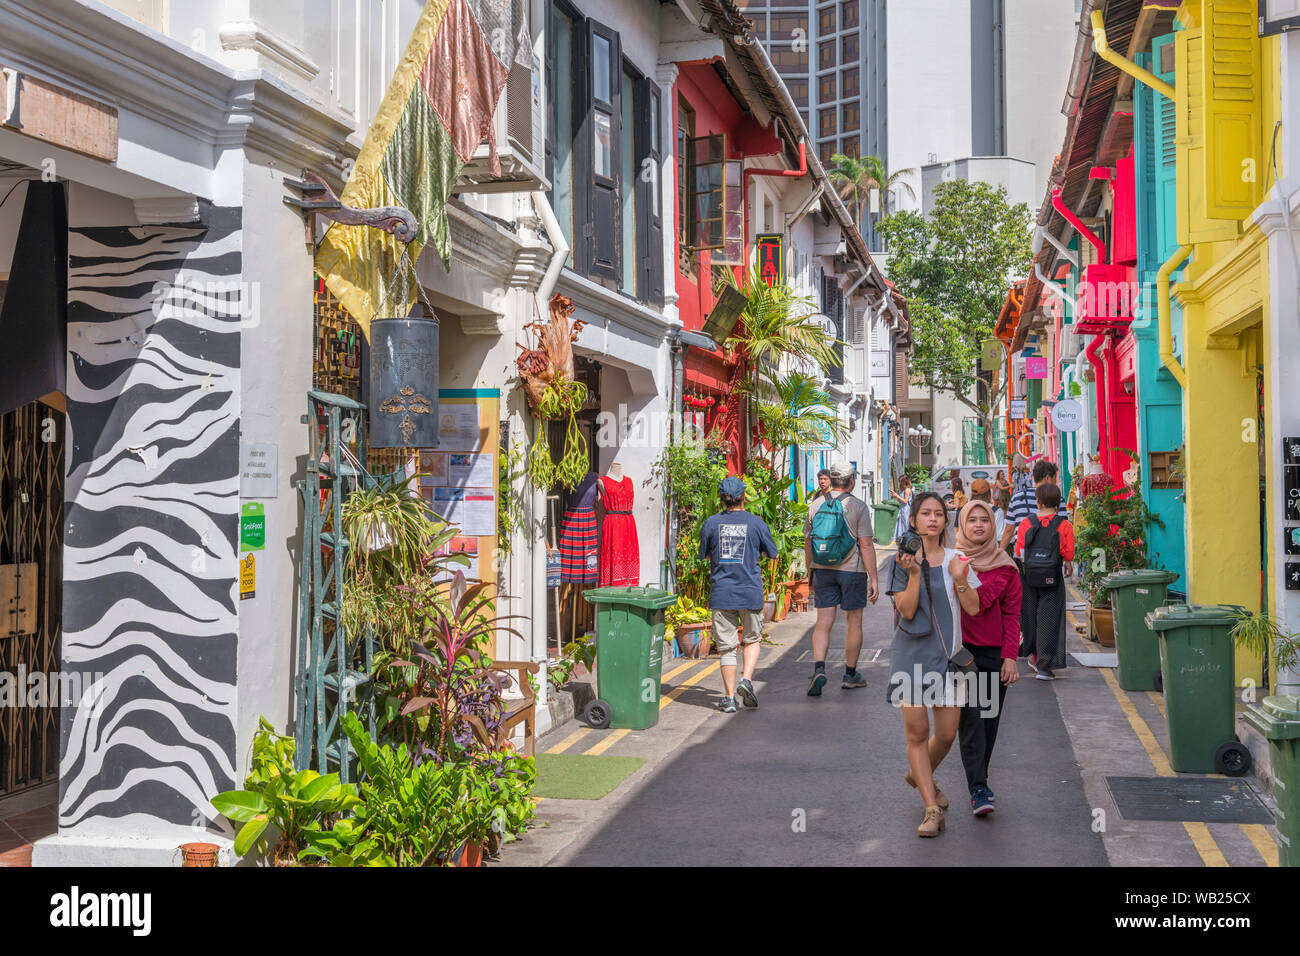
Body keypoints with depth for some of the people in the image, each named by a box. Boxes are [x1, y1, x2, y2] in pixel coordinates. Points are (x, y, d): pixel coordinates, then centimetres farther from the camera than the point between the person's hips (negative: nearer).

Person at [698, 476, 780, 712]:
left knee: (726, 646, 6)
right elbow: (773, 553, 8)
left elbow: (704, 555, 10)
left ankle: (729, 698, 6)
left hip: (721, 593, 1)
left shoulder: (711, 523, -1)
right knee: (752, 640, 18)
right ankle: (746, 679, -3)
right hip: (750, 592, -1)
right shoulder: (756, 523, -4)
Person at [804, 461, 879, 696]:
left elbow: (808, 542, 9)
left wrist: (811, 573, 21)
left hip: (823, 570, 3)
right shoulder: (858, 507, -9)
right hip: (852, 571, -3)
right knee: (854, 623, 10)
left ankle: (819, 669, -15)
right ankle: (850, 674, 18)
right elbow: (866, 546, -12)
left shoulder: (816, 506, 3)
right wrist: (874, 579, -8)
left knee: (823, 622, 4)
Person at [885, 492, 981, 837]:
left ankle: (920, 776, 36)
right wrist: (914, 573, -20)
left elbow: (973, 608, -2)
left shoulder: (957, 559, 5)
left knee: (947, 733, 5)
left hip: (947, 653, 2)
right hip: (912, 653, -2)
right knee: (916, 729, -6)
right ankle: (932, 809, 0)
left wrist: (959, 580, -19)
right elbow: (907, 611, -8)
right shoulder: (902, 561, 0)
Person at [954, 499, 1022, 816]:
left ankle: (979, 780, 25)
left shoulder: (1005, 567, 4)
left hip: (994, 652, 2)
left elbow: (1012, 614, 4)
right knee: (969, 718, -9)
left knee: (989, 719, 8)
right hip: (958, 650, -2)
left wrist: (1010, 656, -1)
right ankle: (978, 790, -11)